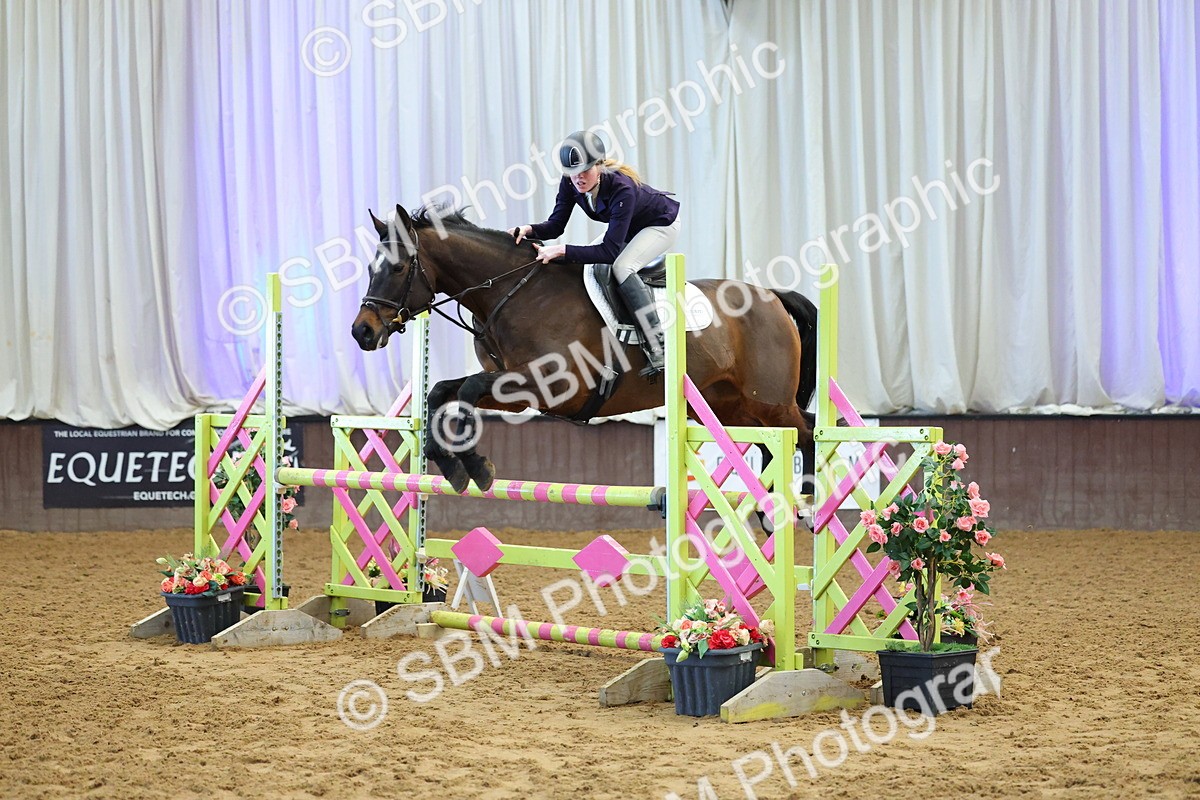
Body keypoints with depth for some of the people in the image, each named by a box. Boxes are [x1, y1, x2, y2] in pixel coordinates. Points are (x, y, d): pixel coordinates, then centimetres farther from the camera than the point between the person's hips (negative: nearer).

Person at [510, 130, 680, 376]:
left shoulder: (621, 189, -40)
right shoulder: (570, 183, -21)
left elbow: (610, 251, -41)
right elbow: (555, 226, -13)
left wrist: (562, 250, -48)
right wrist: (529, 230, -34)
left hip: (661, 225, -8)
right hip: (629, 226, 8)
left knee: (621, 266, -29)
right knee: (583, 262, 0)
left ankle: (657, 348, -26)